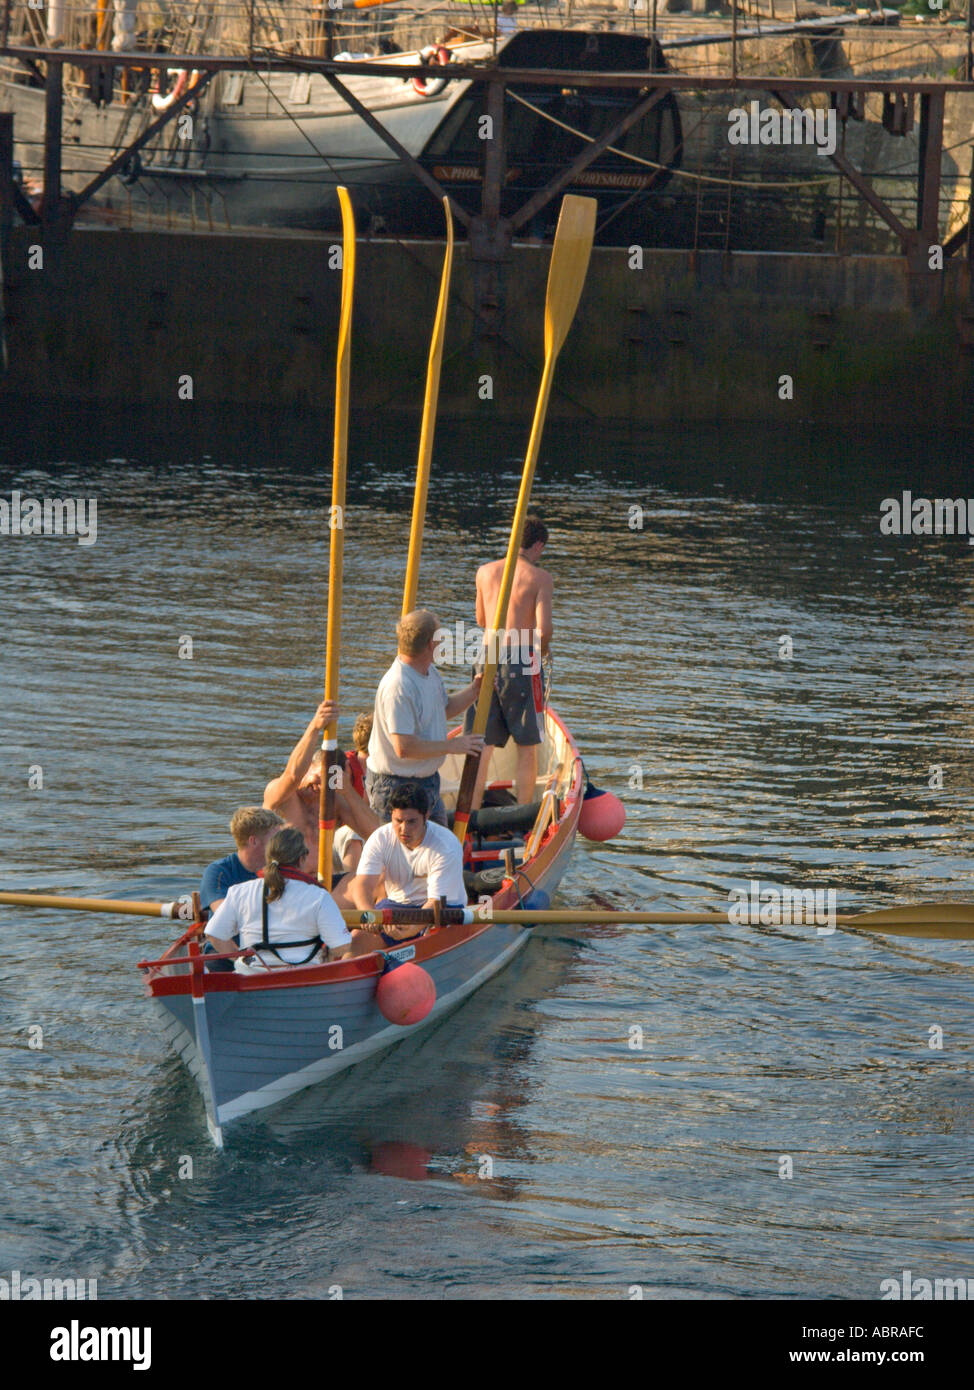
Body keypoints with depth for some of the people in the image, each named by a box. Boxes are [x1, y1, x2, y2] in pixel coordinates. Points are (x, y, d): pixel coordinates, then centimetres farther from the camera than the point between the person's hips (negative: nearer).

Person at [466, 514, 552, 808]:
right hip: (522, 658, -4)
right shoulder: (540, 578, -5)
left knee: (482, 744, 9)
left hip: (488, 656, 4)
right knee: (527, 747, 6)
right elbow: (544, 628, -12)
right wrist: (541, 651, 8)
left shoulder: (485, 572, 8)